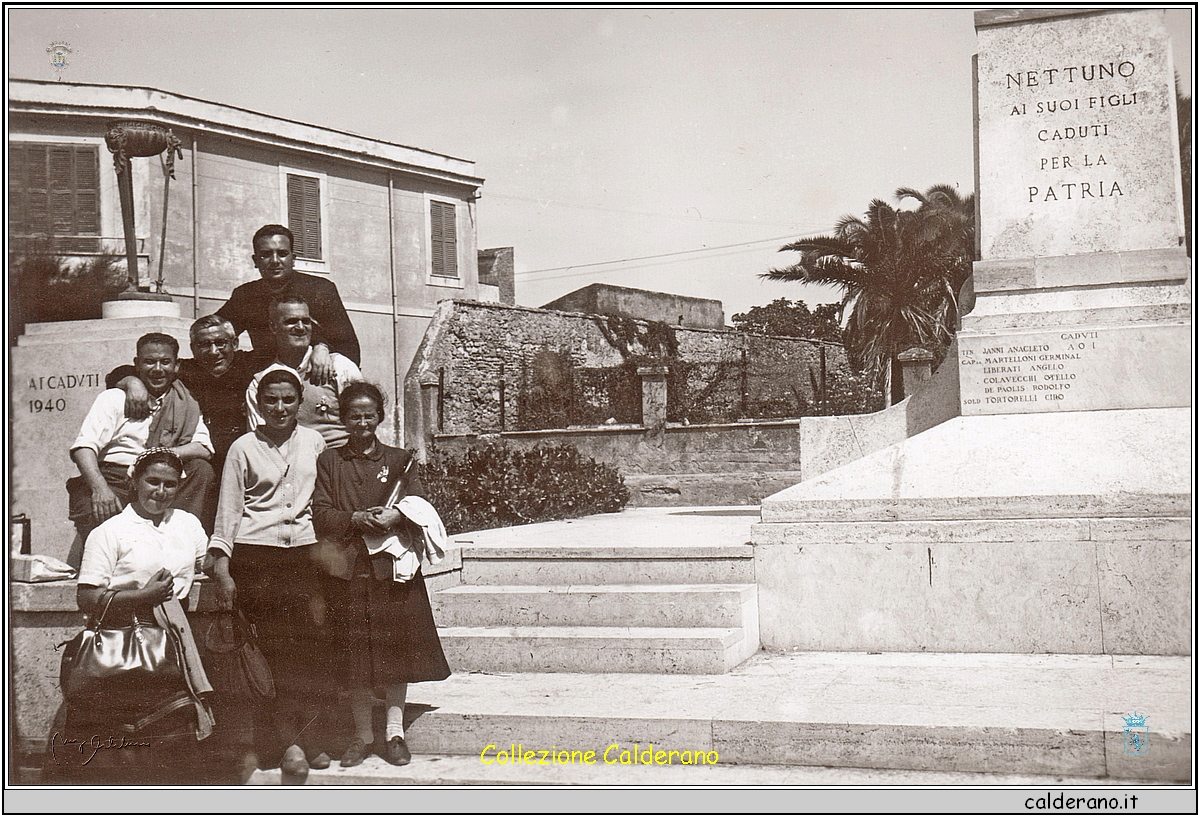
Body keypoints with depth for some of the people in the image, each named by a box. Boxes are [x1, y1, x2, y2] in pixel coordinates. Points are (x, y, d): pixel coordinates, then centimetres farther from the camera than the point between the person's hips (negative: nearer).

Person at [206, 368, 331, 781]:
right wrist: (222, 571, -3)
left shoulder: (313, 442, 11)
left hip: (305, 551, 2)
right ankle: (288, 742, 4)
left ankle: (307, 734, 6)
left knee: (316, 638, -7)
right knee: (273, 646, -4)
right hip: (256, 555, -2)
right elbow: (228, 510, 4)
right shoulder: (244, 448, 5)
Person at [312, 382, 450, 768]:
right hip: (346, 570, 0)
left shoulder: (401, 461, 12)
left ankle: (395, 732, 7)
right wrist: (356, 520, -15)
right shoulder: (328, 463, 12)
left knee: (395, 647, -1)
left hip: (392, 567, 0)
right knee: (352, 655, 1)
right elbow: (320, 513, 2)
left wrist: (395, 517, -17)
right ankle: (362, 734, 11)